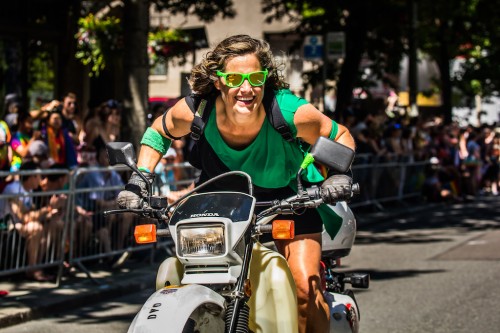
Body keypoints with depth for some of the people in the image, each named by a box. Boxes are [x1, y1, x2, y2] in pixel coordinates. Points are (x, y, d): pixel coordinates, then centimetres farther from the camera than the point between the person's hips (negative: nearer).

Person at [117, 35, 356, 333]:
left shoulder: (291, 113, -31)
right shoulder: (195, 111, -25)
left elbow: (341, 136, -13)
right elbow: (159, 132, -2)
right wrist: (139, 180, -12)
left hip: (288, 195, -2)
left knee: (306, 287, -16)